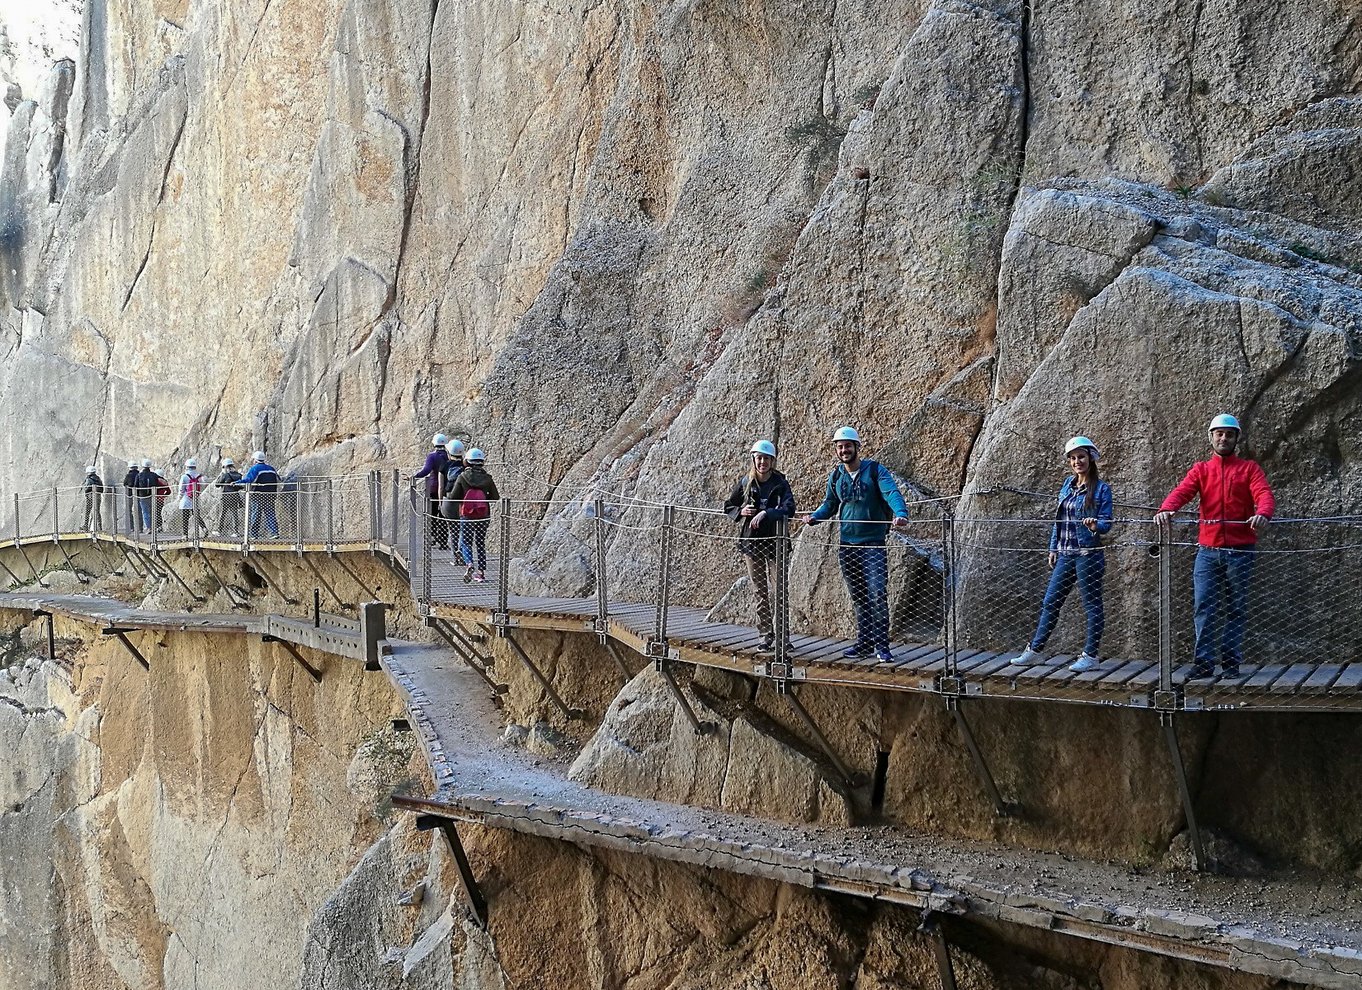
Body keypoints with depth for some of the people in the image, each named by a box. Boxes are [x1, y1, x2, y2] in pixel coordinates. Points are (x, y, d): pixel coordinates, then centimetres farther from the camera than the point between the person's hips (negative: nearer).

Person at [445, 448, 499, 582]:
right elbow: (495, 497, 4)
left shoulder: (462, 477, -8)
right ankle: (481, 572, 12)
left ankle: (470, 564, -17)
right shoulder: (487, 478, -3)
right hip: (484, 517, 2)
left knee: (465, 542, 8)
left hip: (466, 516, -2)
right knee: (481, 543, 14)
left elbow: (453, 497, -7)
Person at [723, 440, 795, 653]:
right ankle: (766, 634, 12)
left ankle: (781, 633, 2)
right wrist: (741, 511, -6)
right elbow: (728, 507, 15)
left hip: (775, 541, -3)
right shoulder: (744, 483, 5)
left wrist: (766, 513, -30)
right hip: (751, 541, 3)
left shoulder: (780, 483, -4)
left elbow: (789, 508, -19)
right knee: (759, 591, 7)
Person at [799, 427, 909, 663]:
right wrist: (814, 516, 2)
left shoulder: (875, 470, -6)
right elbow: (829, 504, 23)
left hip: (873, 543, -5)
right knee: (858, 598, 11)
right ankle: (865, 643, 18)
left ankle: (882, 646, -9)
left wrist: (901, 514, -40)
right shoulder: (835, 476, 10)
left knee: (877, 594, -12)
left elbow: (892, 493, -20)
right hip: (846, 544, 5)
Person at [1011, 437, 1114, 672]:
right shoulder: (1067, 485, 12)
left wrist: (1095, 526, -31)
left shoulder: (1101, 489, -6)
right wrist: (1053, 548, 16)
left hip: (1088, 554, -7)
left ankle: (1090, 655, 8)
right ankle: (1034, 650, 16)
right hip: (1065, 554, 7)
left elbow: (1106, 523, -10)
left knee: (1092, 605, 1)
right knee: (1050, 602, 10)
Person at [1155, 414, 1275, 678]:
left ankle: (1231, 663, 9)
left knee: (1237, 608, 3)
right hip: (1208, 549, 1)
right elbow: (1182, 491, -5)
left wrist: (1263, 513, -33)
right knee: (1203, 607, -4)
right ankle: (1203, 662, -2)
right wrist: (1165, 509, -27)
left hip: (1240, 550, -1)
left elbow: (1264, 494, -9)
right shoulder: (1200, 470, 12)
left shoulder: (1249, 468, 7)